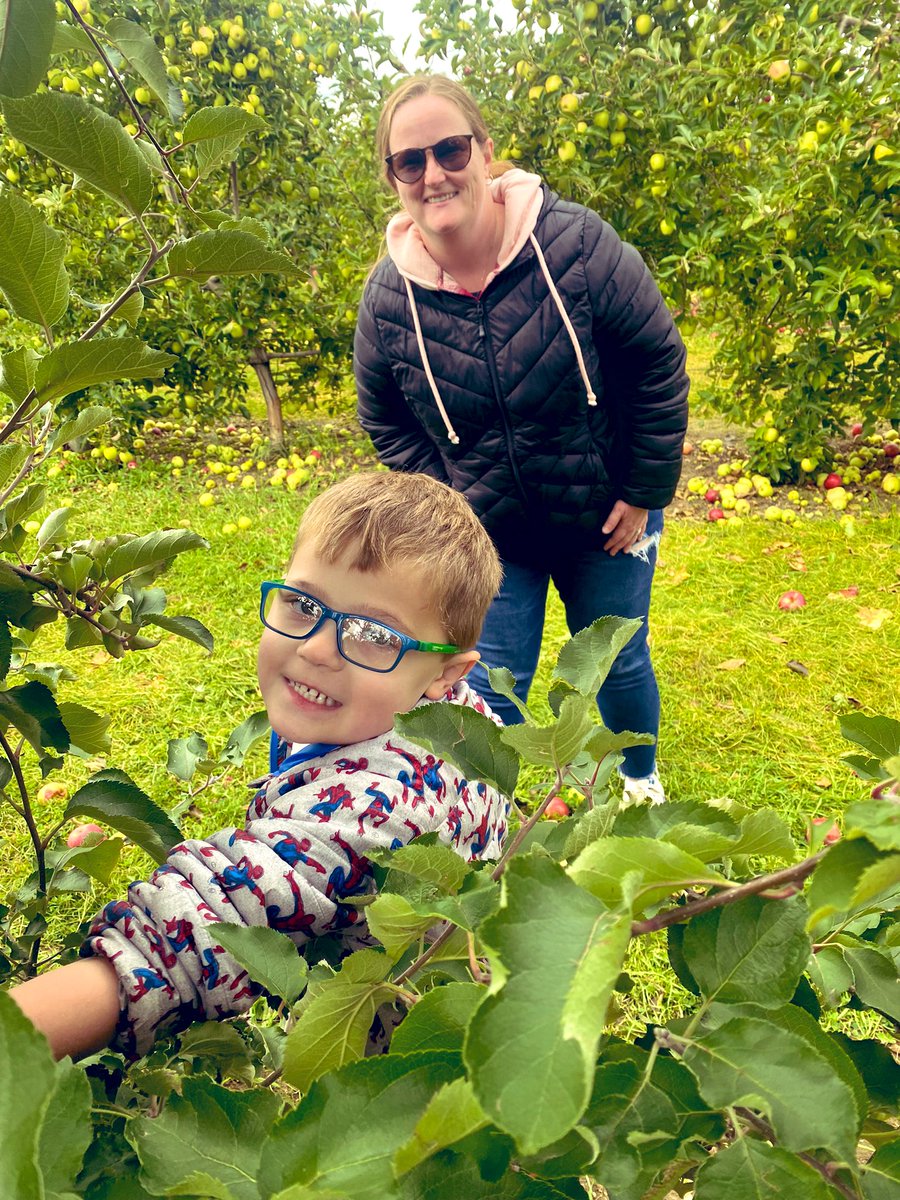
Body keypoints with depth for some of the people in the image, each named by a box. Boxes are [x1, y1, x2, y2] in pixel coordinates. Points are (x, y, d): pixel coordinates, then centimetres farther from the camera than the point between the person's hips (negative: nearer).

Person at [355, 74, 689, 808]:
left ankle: (642, 780, 49)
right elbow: (386, 423, 3)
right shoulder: (388, 297, -13)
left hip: (603, 521, 0)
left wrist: (645, 494, -9)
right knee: (489, 692, 4)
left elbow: (660, 366, -10)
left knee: (620, 664, 17)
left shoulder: (578, 245, -20)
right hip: (486, 534, 1)